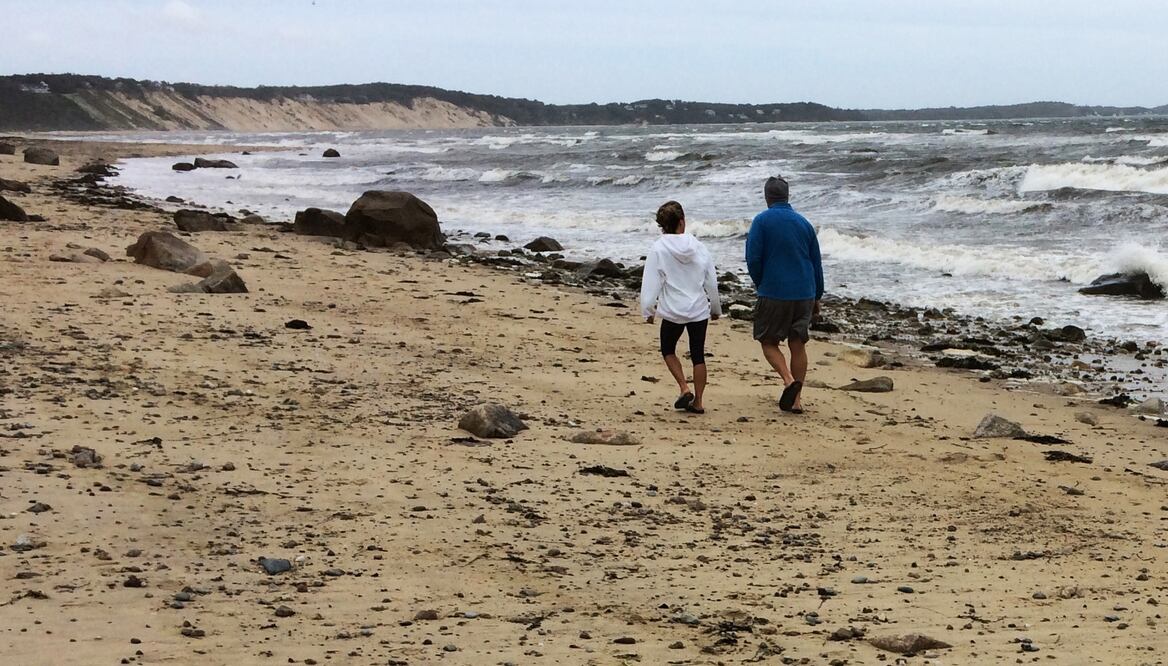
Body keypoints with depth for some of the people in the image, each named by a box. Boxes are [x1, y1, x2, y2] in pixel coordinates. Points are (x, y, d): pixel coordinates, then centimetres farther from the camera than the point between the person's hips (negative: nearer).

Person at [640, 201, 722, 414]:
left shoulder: (658, 250, -9)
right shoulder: (698, 248, -1)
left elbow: (650, 284, -9)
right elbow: (712, 282, 6)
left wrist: (648, 311, 2)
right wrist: (716, 308, 19)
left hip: (672, 311, -2)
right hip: (699, 310, 2)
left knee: (668, 350, 19)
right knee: (698, 355, 10)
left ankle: (684, 388, 3)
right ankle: (698, 402, 12)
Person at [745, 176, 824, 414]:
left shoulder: (762, 221, -6)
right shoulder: (803, 223, 8)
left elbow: (753, 259, -11)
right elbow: (817, 263, 13)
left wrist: (760, 284, 8)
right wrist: (817, 298, 21)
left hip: (773, 293, -4)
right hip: (805, 294, 4)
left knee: (769, 342, 8)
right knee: (798, 345, 10)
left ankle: (789, 381, -16)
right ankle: (796, 399, 9)